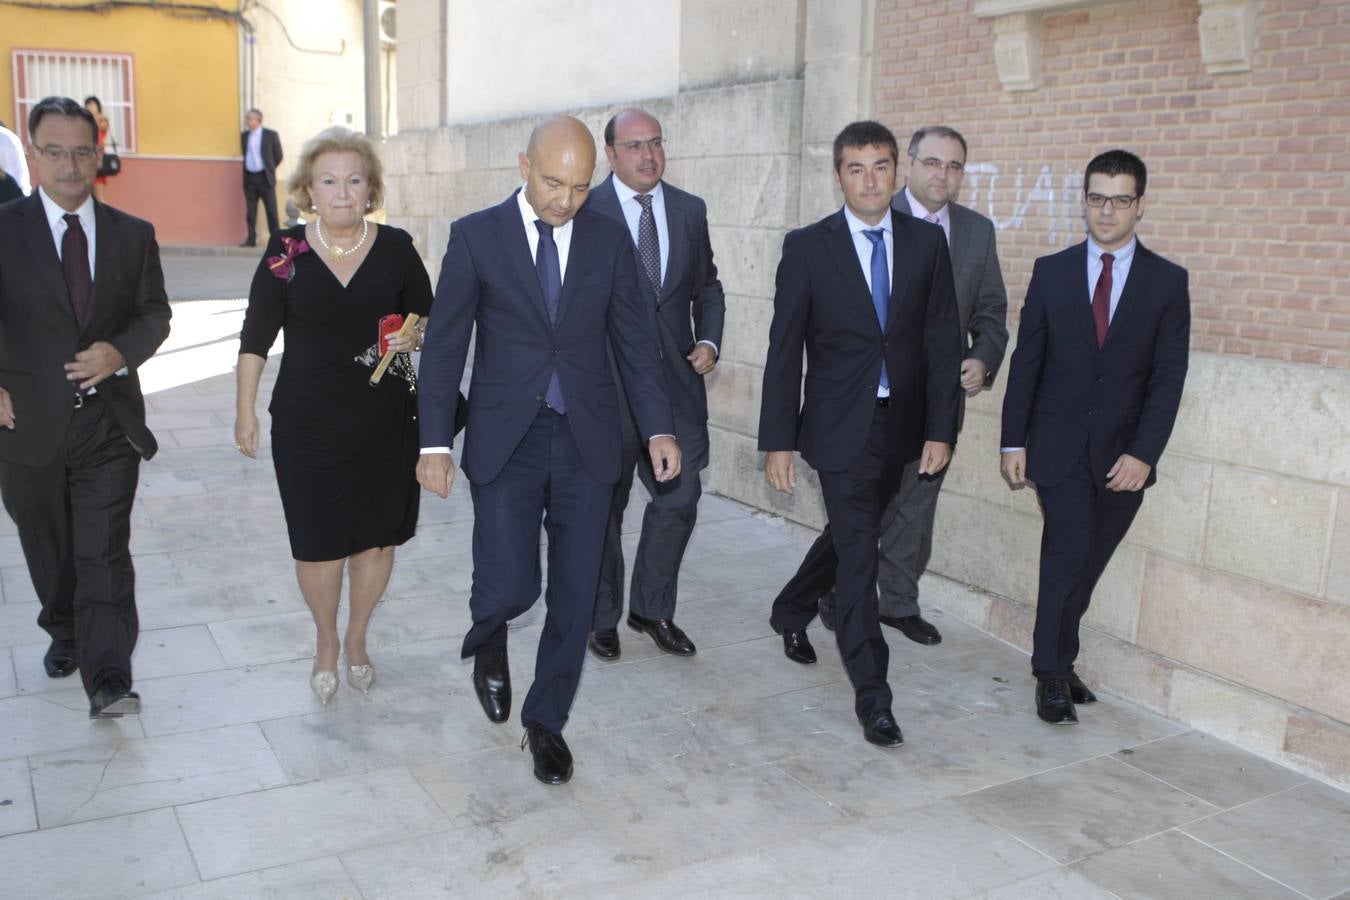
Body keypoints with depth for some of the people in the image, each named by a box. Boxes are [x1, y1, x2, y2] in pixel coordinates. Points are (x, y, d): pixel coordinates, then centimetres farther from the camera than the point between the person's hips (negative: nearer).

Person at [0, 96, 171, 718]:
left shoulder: (133, 234, 4)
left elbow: (154, 313, 7)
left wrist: (121, 351, -14)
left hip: (110, 420, 0)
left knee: (105, 555, -5)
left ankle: (108, 681, -3)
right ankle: (64, 633, 43)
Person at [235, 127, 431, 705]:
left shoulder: (396, 248, -1)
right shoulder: (286, 251, -3)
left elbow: (426, 318, 10)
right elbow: (256, 336, 3)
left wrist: (412, 336, -12)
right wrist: (245, 411, 3)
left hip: (385, 418, 1)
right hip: (307, 421, -1)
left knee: (377, 535, 9)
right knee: (318, 542, 5)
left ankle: (357, 639, 33)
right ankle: (325, 642, 31)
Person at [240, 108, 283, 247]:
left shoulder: (271, 135, -3)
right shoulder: (244, 135, 8)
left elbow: (278, 156, 5)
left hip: (265, 178, -4)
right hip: (249, 177, 4)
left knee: (271, 210, -3)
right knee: (250, 211, 4)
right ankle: (251, 239, 8)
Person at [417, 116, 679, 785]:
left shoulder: (609, 239, 5)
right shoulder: (476, 236, -2)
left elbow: (634, 337, 8)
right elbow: (444, 344, -1)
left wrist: (658, 428, 0)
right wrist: (434, 442, -6)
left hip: (587, 442, 2)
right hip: (505, 442, -2)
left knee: (575, 596, 6)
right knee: (509, 586, -10)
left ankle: (545, 721, 26)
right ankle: (490, 637, 28)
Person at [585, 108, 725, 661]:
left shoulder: (690, 210, 7)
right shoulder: (587, 211, -7)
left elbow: (707, 285, 15)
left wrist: (708, 340, 0)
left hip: (677, 382, 4)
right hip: (606, 384, -4)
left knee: (679, 497, 5)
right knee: (604, 505, 10)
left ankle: (653, 609, 25)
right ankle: (601, 616, 27)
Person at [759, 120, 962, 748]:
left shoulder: (927, 242, 2)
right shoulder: (808, 247, -6)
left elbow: (943, 341, 3)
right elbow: (784, 350, -6)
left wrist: (940, 429, -3)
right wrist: (777, 441, -9)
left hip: (900, 425, 4)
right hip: (839, 427, -4)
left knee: (850, 534, 19)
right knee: (858, 552, -6)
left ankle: (791, 611, 46)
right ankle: (872, 696, 4)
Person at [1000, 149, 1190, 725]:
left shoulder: (1167, 282, 2)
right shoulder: (1052, 271, 3)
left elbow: (1168, 375, -3)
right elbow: (1026, 361, 3)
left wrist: (1144, 452, -13)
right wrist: (1013, 441, -2)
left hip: (1124, 455, 1)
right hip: (1059, 448, -1)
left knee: (1086, 564, 8)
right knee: (1070, 554, -9)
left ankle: (1058, 660, 26)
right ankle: (1052, 673, 7)